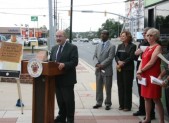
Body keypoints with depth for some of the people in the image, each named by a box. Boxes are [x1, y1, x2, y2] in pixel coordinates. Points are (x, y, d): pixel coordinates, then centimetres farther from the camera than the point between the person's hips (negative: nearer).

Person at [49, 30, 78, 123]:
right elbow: (51, 60, 18)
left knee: (69, 100, 2)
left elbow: (74, 62, -15)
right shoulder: (54, 48, 15)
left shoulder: (72, 47, -7)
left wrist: (64, 65, -29)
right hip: (57, 79, 7)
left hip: (67, 79, -6)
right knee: (60, 100, 15)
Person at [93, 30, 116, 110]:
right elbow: (95, 56, 10)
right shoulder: (98, 45, 14)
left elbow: (110, 58, -13)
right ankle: (99, 102, 21)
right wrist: (97, 64, -10)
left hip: (107, 70, -5)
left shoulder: (111, 46, -5)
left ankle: (108, 104, 13)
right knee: (98, 87, 11)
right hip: (98, 70, 6)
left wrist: (101, 65, -17)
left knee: (108, 88, 2)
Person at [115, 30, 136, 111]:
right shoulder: (120, 46, 14)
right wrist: (119, 61, -14)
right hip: (119, 69, 6)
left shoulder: (132, 46, -4)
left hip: (128, 69, -6)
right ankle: (121, 105, 16)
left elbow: (131, 57, -12)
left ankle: (127, 106, 4)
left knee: (127, 87, -2)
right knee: (120, 87, 8)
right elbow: (116, 56, 6)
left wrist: (122, 63, -15)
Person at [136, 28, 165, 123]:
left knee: (156, 99, -6)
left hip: (153, 76, -8)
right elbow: (143, 60, 13)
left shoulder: (158, 47, -8)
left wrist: (141, 71, -10)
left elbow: (152, 62, -16)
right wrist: (139, 71, -4)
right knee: (146, 98, 12)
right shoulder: (147, 48, 16)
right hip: (145, 76, 8)